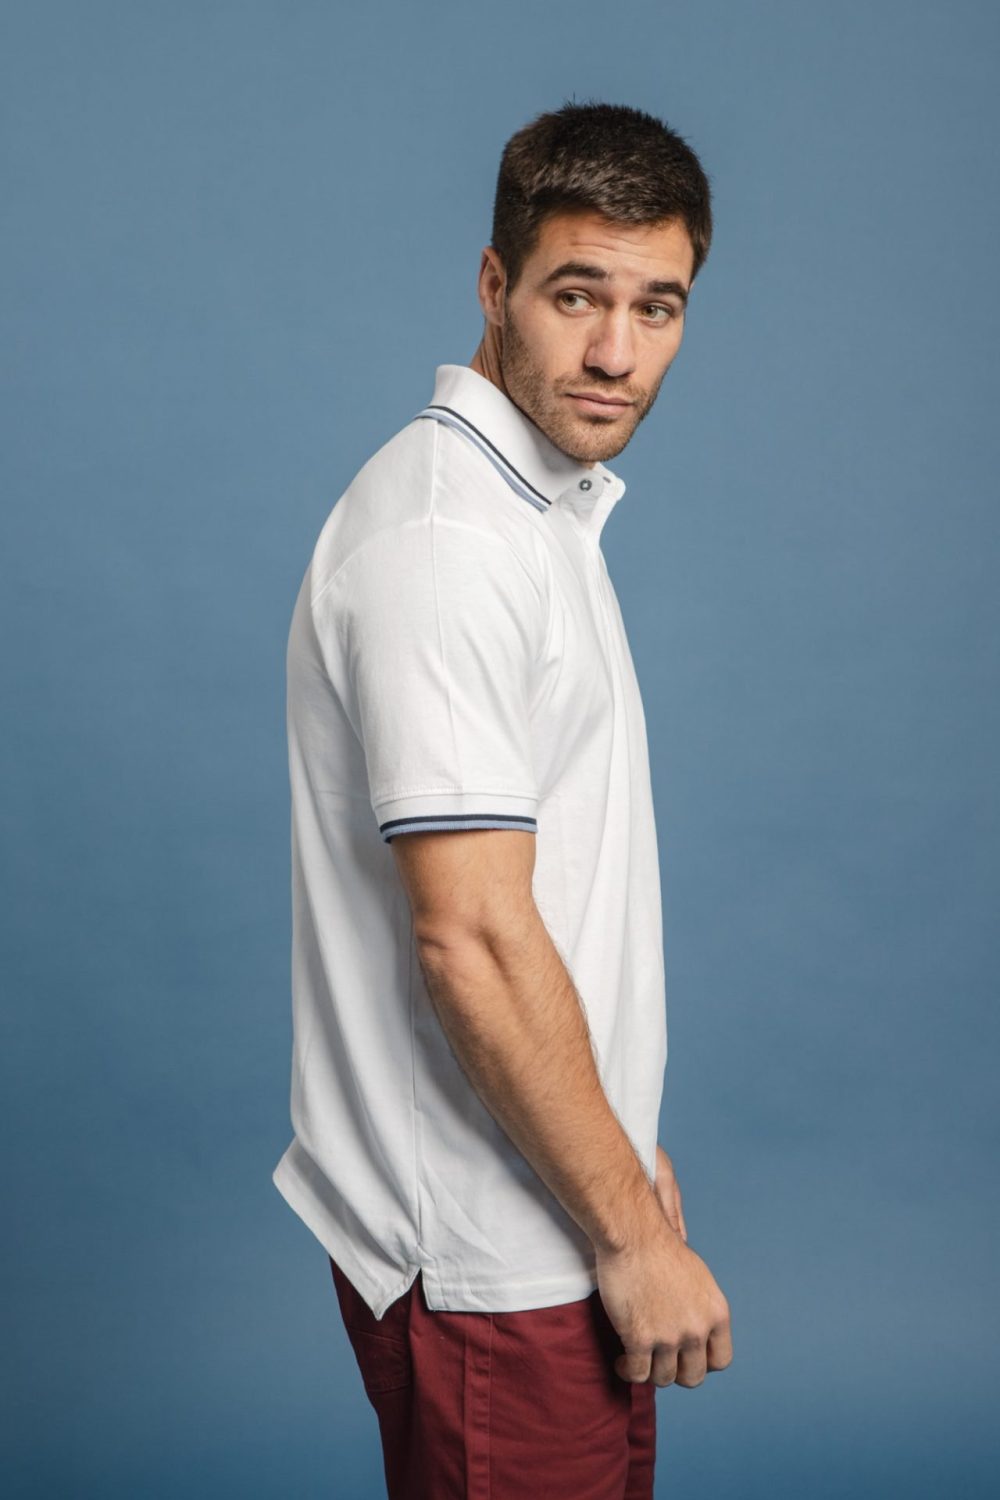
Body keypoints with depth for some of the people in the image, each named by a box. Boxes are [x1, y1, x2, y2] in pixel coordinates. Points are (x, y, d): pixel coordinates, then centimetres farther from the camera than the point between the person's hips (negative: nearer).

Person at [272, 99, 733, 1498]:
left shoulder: (540, 505, 11)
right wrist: (631, 1232, -17)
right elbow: (470, 939, -25)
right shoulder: (442, 543, -22)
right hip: (487, 1260, -9)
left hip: (551, 1226, 10)